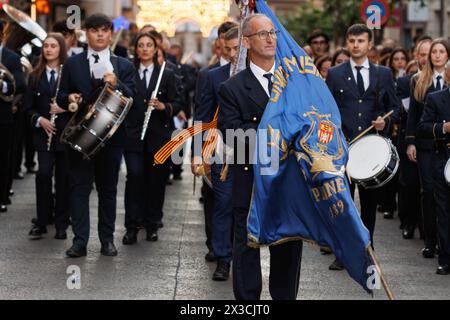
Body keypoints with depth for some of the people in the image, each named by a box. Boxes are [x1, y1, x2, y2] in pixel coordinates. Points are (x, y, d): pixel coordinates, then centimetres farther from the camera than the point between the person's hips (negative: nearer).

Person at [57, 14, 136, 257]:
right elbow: (61, 97, 8)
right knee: (79, 187, -2)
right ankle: (80, 241, 0)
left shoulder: (123, 66, 6)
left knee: (108, 189, 8)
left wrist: (116, 85, -23)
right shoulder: (72, 64, 7)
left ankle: (107, 239, 16)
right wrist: (69, 98, -14)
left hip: (111, 136, 0)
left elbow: (131, 98, -4)